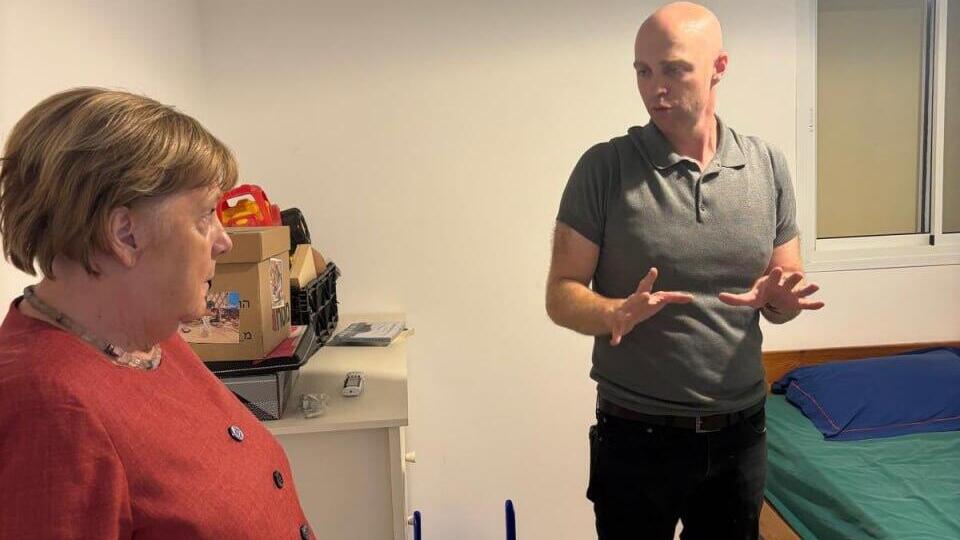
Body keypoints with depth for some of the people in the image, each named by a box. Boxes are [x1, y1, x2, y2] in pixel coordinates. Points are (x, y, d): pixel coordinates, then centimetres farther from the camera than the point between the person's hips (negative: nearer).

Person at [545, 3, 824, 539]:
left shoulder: (767, 165, 1)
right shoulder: (604, 168, -9)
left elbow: (788, 287, 8)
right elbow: (561, 295, -8)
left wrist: (780, 297, -15)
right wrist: (617, 313, -28)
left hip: (741, 433, 3)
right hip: (637, 436, -3)